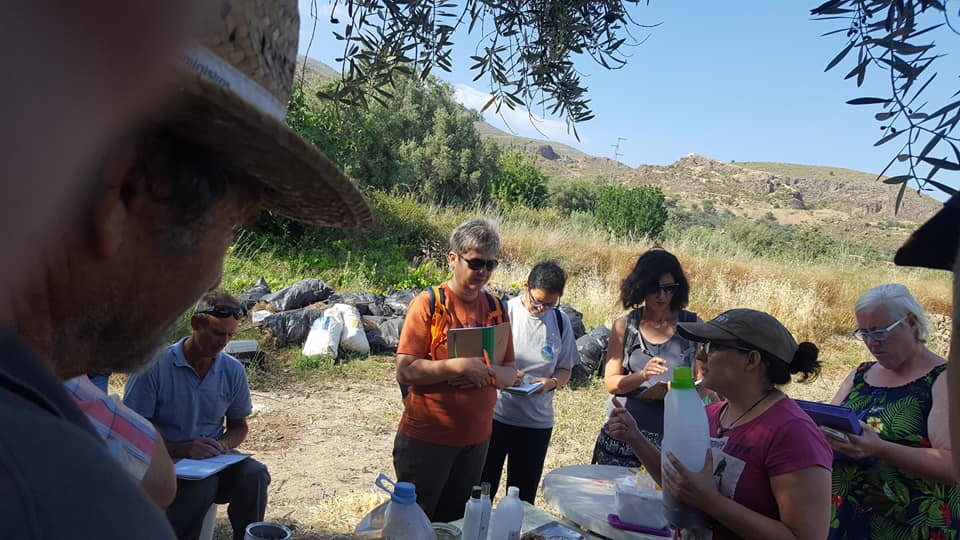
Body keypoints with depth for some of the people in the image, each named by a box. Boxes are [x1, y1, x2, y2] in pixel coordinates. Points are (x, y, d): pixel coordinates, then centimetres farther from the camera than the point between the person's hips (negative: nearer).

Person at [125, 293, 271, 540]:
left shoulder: (234, 371, 1)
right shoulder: (155, 365, -12)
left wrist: (224, 444, -9)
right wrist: (181, 450, -24)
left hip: (214, 462, 4)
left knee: (254, 473, -25)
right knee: (204, 482, -34)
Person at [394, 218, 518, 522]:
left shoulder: (496, 308, 4)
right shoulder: (428, 303, -11)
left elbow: (509, 373, 6)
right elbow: (405, 371, -15)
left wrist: (488, 371, -16)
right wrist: (458, 366, -27)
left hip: (476, 439, 5)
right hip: (426, 439, -4)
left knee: (454, 524, 17)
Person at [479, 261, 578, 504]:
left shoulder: (560, 321, 2)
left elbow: (565, 370, 9)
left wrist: (551, 382, -13)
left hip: (537, 421, 3)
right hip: (496, 413, -2)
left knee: (524, 496, 14)